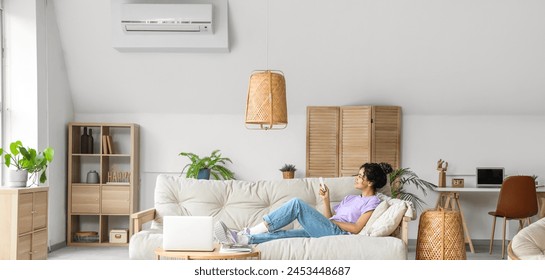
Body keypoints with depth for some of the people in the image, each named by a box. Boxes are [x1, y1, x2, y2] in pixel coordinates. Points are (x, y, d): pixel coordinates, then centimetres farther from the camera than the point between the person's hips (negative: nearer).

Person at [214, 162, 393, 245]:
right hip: (326, 231, 8)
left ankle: (251, 231, -21)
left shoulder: (373, 202, 3)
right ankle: (239, 238, -28)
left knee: (297, 203, -20)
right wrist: (326, 200, 9)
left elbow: (356, 228, -10)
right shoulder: (350, 198, 29)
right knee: (279, 234, -14)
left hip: (337, 234, -8)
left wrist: (333, 221, -4)